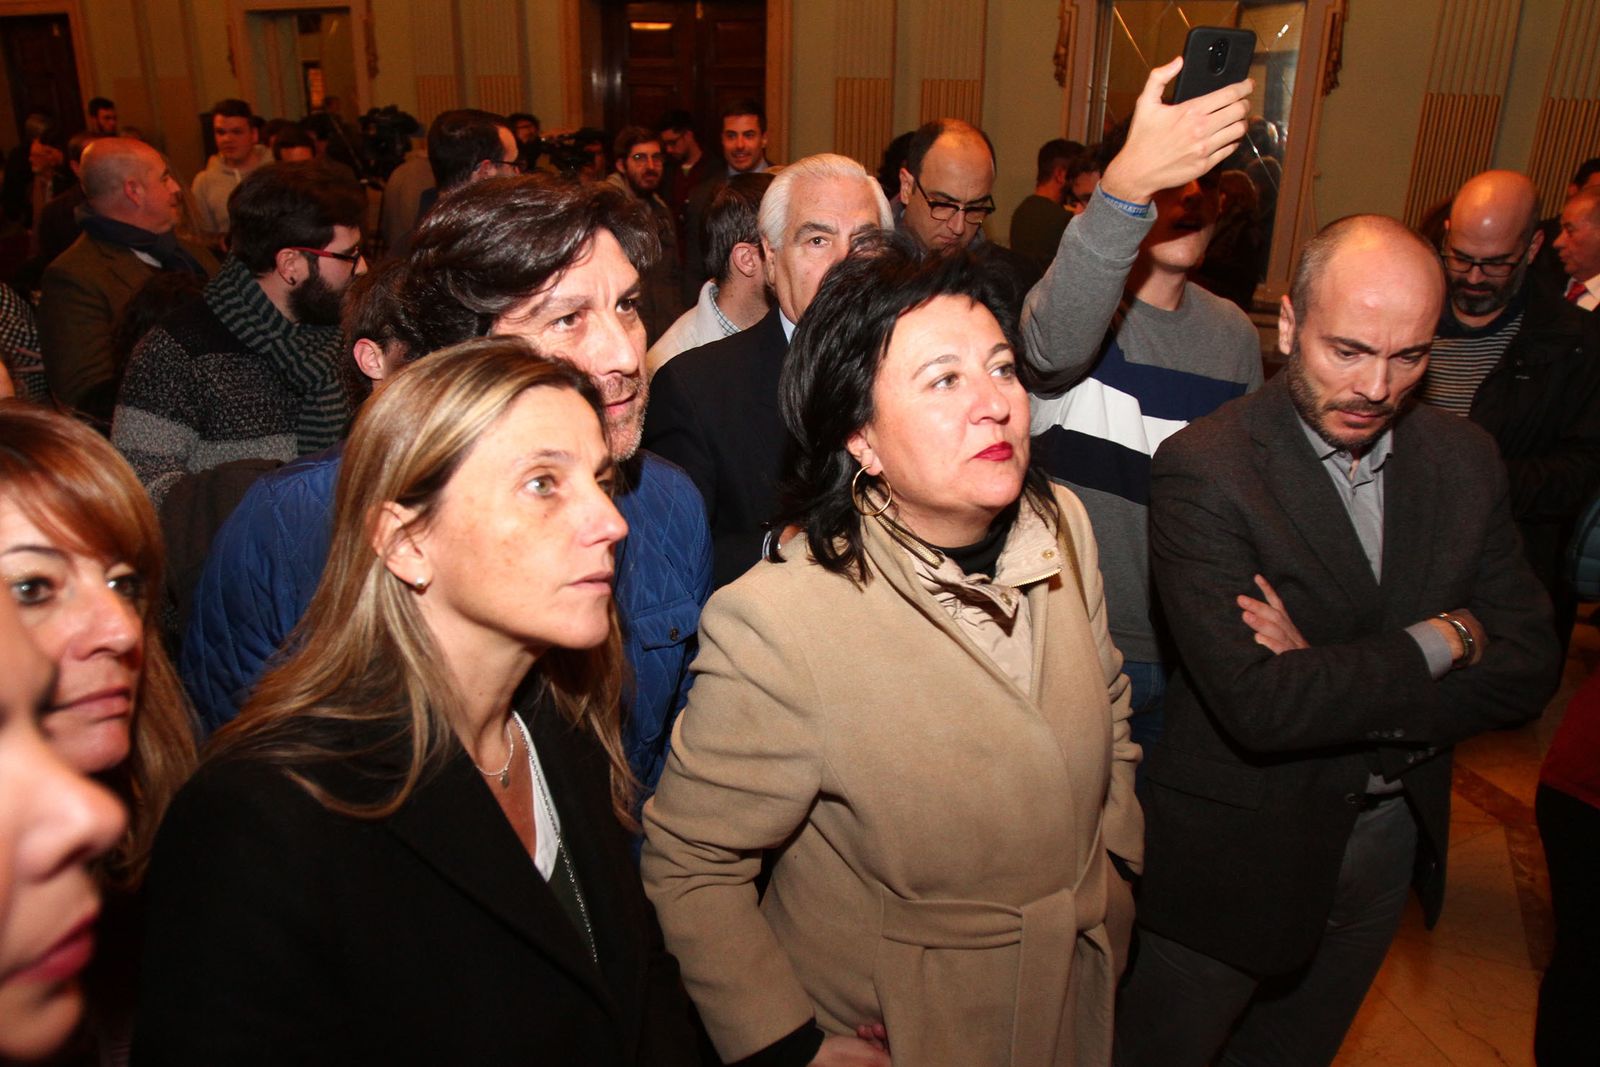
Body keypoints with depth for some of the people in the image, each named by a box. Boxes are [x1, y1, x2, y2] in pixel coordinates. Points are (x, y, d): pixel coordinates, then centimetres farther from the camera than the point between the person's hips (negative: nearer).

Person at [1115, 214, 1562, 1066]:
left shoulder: (1464, 460, -3)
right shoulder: (1205, 469, -23)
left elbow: (1527, 669, -5)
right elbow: (1257, 705, -30)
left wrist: (1334, 686, -20)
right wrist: (1439, 641, -18)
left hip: (1394, 838, 6)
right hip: (1238, 852, -5)